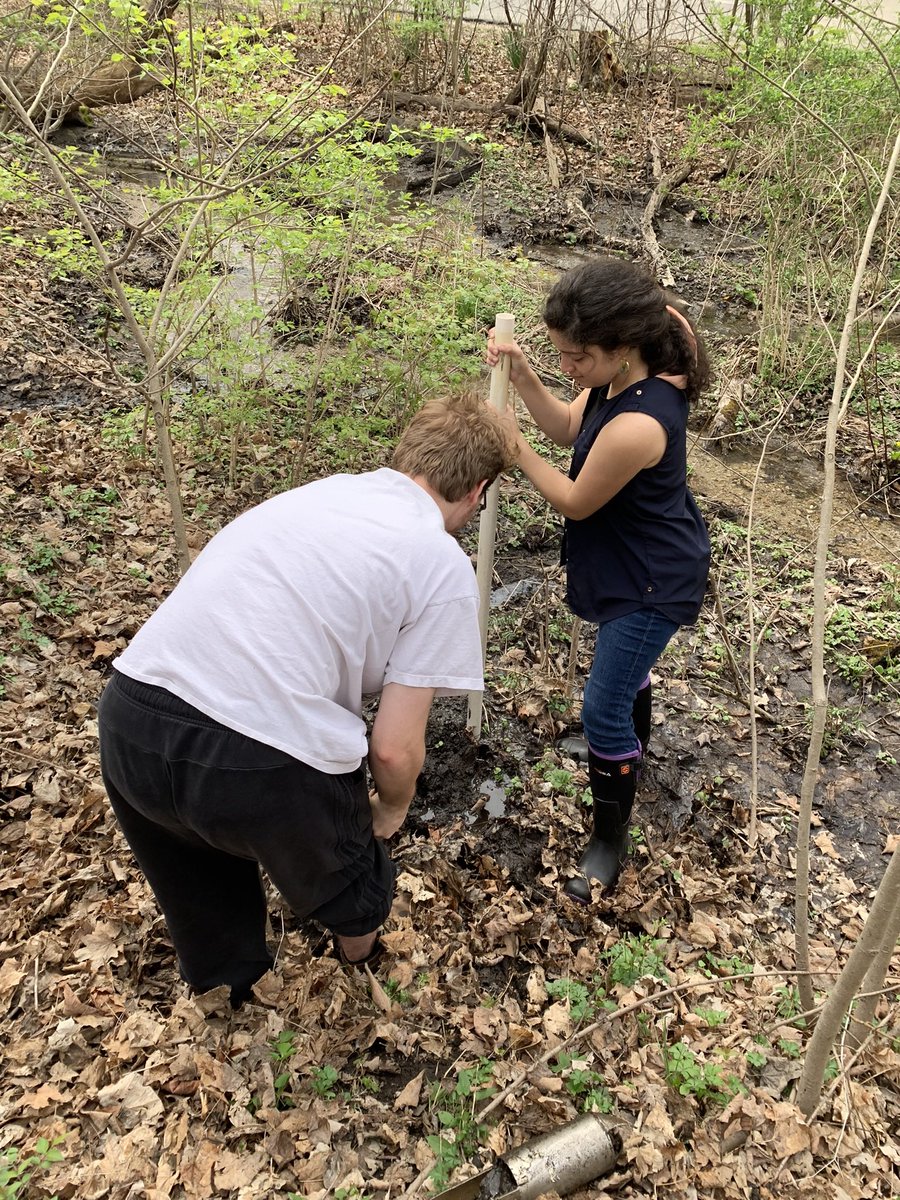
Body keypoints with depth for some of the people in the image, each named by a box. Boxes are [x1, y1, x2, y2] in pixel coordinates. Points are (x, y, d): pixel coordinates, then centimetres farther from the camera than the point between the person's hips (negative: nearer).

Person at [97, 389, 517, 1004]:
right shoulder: (443, 565, -1)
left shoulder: (319, 489, 17)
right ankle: (361, 948, 62)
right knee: (337, 867, 30)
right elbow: (394, 747, -5)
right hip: (262, 761, -5)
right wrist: (393, 807, 19)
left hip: (130, 715, 6)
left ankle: (226, 977, 64)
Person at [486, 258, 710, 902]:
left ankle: (610, 841, 20)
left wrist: (514, 446, -14)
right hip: (631, 562, 10)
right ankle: (634, 750, 59)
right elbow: (568, 426, 5)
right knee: (625, 667, 30)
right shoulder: (625, 377, -9)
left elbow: (575, 502, -22)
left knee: (603, 709, 0)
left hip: (650, 582, -10)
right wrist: (523, 375, -10)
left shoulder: (635, 426, -37)